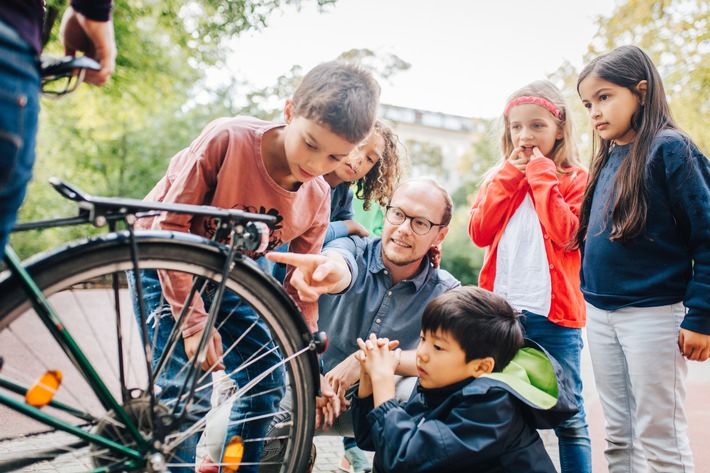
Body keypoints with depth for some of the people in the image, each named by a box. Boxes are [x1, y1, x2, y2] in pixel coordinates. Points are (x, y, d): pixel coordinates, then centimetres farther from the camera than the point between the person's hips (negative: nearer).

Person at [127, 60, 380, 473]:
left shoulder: (318, 198, -13)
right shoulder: (227, 139, -29)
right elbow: (170, 226, -25)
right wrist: (193, 320, -25)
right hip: (164, 264, -5)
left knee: (268, 380, 3)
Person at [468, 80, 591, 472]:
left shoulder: (574, 178, 3)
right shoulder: (499, 178, 14)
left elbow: (568, 234, -13)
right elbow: (479, 232, 0)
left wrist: (542, 176, -8)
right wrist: (509, 176, -2)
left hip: (553, 313, -3)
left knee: (568, 416, 5)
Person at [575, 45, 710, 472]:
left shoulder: (669, 149, -9)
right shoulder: (606, 162, 13)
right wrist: (592, 298, 13)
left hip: (653, 313, -7)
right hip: (601, 316, 7)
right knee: (619, 438, 15)